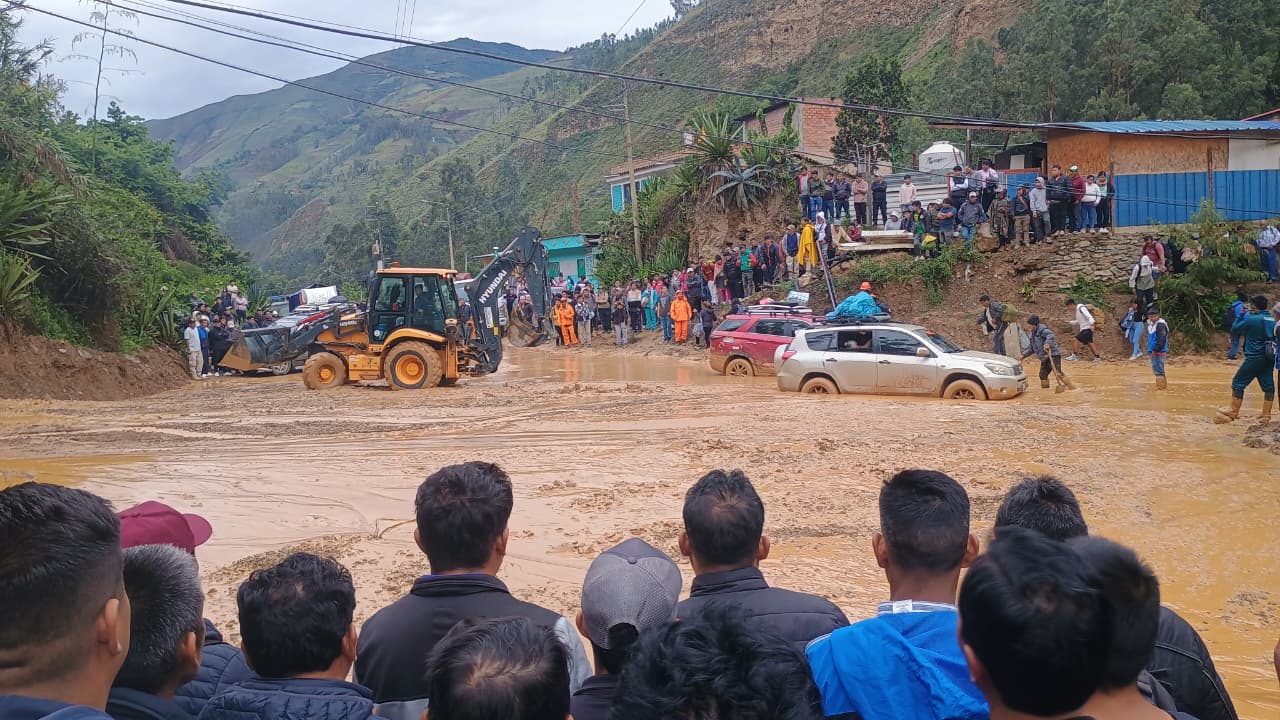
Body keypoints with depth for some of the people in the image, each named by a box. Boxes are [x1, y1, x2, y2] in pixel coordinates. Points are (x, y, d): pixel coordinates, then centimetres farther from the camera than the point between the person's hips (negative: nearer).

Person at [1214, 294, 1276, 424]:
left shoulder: (1251, 320, -15)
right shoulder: (1272, 320, 4)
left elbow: (1234, 329, -5)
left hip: (1254, 357, -6)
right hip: (1268, 358, 7)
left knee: (1238, 383, 4)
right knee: (1268, 386, 8)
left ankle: (1233, 412, 6)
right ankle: (1266, 415, 9)